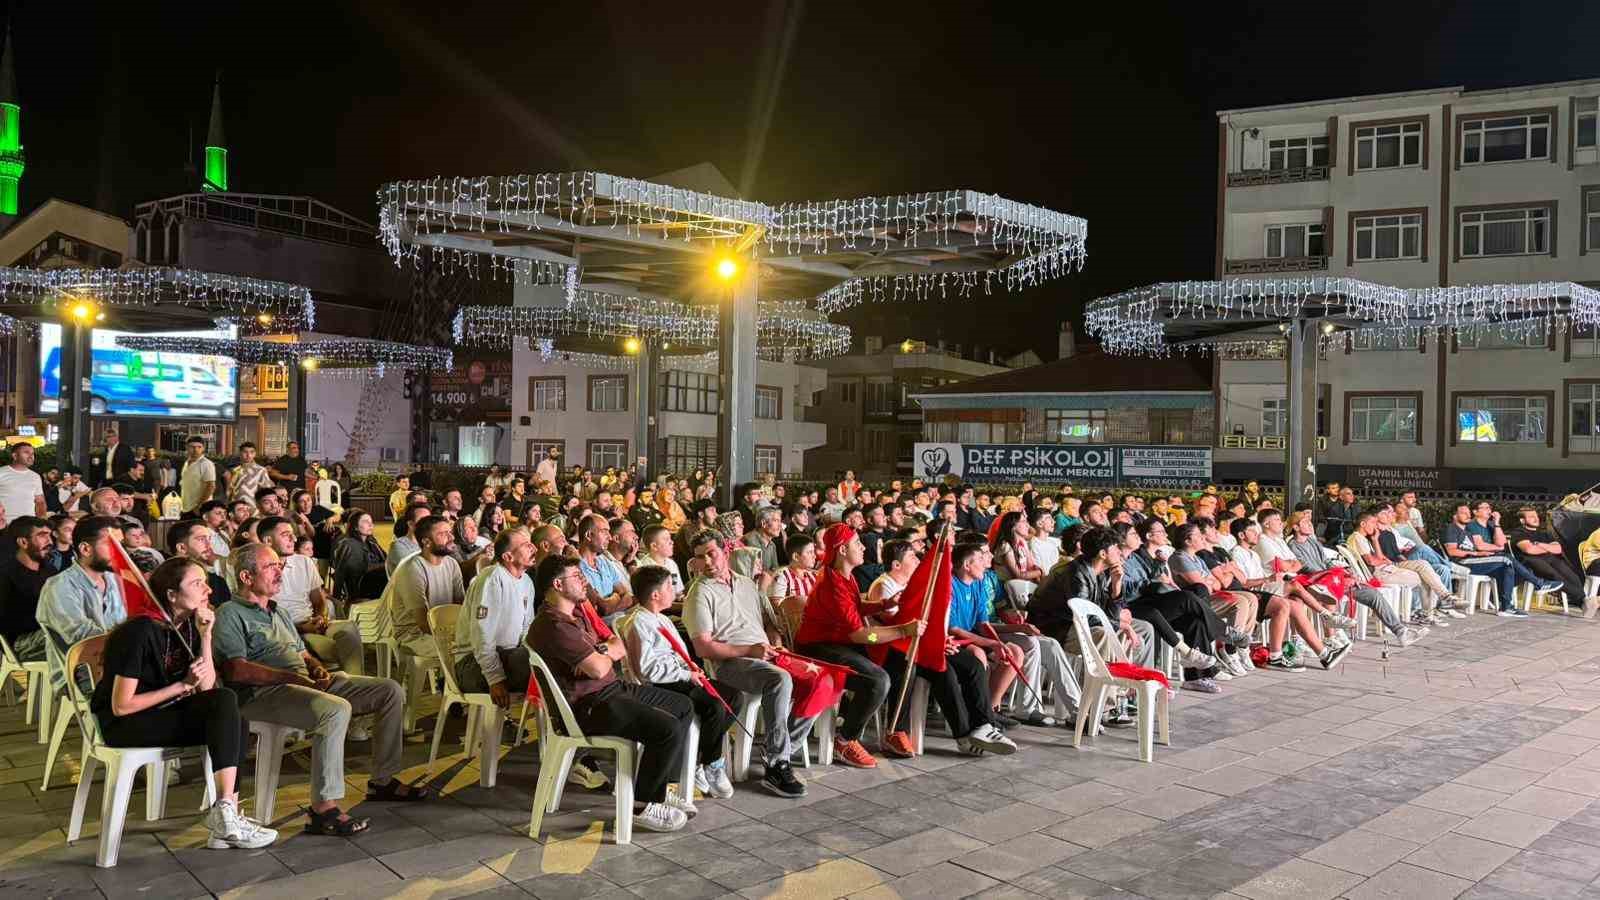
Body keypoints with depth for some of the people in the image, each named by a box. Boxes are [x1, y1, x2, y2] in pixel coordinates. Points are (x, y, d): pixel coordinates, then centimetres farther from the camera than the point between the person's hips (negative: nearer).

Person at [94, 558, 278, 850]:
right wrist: (182, 686, -17)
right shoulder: (141, 632, -20)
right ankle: (224, 815, -19)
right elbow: (121, 706, -20)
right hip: (122, 726, -8)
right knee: (228, 717, -23)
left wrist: (205, 636, -14)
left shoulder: (188, 626, 3)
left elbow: (206, 688, -4)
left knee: (225, 700, -17)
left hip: (165, 712, 8)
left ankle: (226, 813, -18)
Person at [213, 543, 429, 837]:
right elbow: (236, 670, -14)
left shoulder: (278, 613, 30)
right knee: (337, 709, -38)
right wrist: (292, 677, -19)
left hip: (306, 683, 9)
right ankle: (323, 808, -34)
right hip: (263, 693, -9)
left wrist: (317, 669, 6)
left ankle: (383, 780, 8)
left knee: (391, 691, 0)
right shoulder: (230, 614, 0)